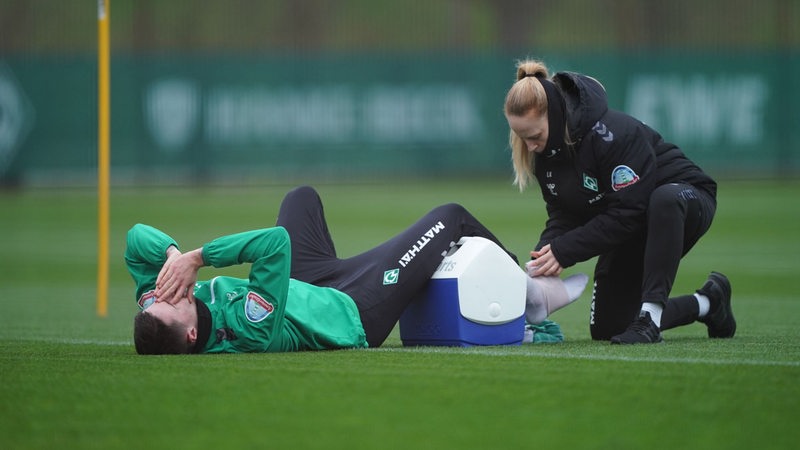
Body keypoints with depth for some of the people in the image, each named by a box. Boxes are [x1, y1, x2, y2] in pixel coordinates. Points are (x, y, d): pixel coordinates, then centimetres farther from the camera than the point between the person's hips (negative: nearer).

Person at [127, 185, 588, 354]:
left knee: (304, 196, 29)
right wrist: (196, 256, -50)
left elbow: (139, 236, -23)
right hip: (353, 314, -7)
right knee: (451, 217, 6)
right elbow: (273, 243, -54)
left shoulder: (158, 320, -29)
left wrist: (172, 254, -41)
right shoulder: (246, 334, -48)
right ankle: (529, 292, 37)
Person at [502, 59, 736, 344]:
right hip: (631, 234, 8)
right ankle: (707, 303, 21)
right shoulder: (545, 149, -9)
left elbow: (627, 213, -34)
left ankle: (650, 316, -40)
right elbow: (563, 214, -5)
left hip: (685, 199, -8)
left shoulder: (611, 133, -33)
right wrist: (546, 252, -26)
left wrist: (564, 251, -34)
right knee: (605, 328, 2)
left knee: (666, 199, -45)